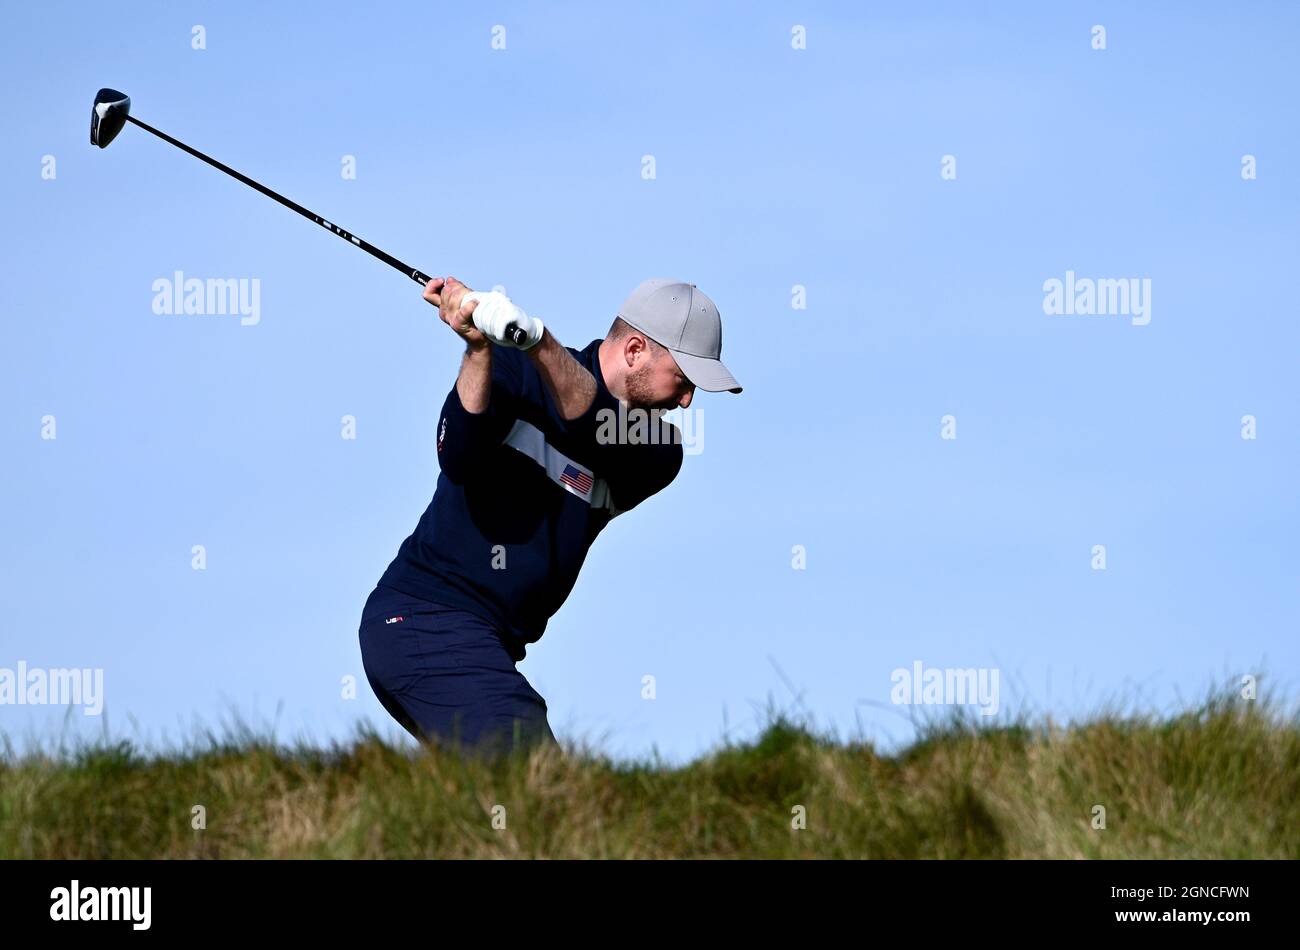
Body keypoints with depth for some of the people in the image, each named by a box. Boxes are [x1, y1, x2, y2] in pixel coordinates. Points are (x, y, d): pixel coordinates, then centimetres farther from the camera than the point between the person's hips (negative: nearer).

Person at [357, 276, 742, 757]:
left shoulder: (658, 452, 3)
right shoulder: (514, 371, -4)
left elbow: (598, 428, -19)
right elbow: (458, 458, -18)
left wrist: (536, 339, -35)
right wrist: (479, 348, -28)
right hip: (426, 620, -7)